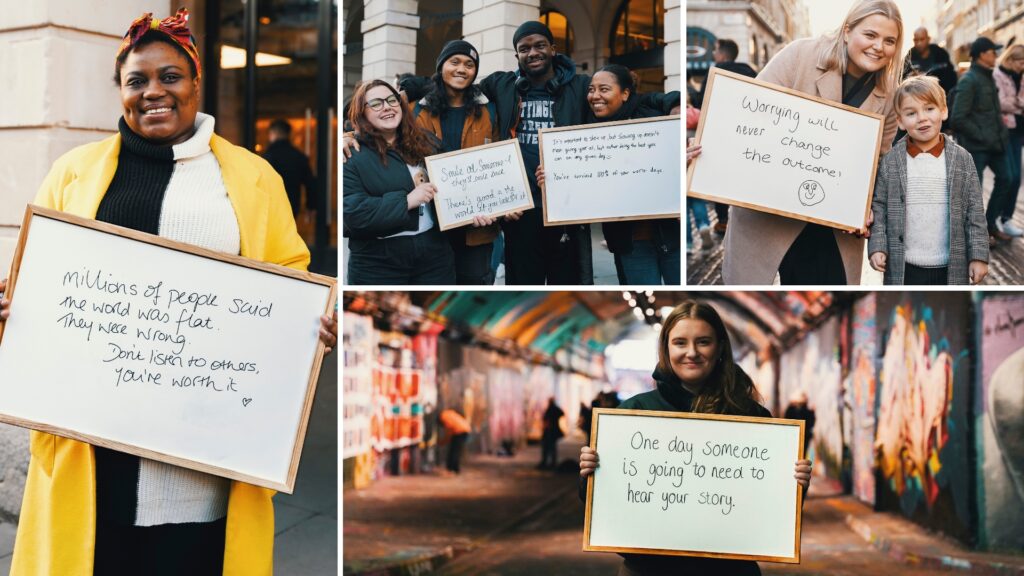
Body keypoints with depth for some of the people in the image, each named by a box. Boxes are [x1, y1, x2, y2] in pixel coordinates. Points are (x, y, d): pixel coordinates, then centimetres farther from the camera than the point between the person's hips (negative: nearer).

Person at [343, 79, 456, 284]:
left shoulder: (427, 143, 11)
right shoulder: (352, 155, -6)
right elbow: (351, 213, -17)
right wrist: (406, 201, -21)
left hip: (435, 253, 5)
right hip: (378, 264, -4)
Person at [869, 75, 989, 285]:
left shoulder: (962, 159, -1)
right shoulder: (889, 161, -2)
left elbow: (974, 211, 0)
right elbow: (878, 207, 2)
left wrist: (979, 255, -3)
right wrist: (877, 247, -9)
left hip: (950, 267, 0)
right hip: (903, 268, 0)